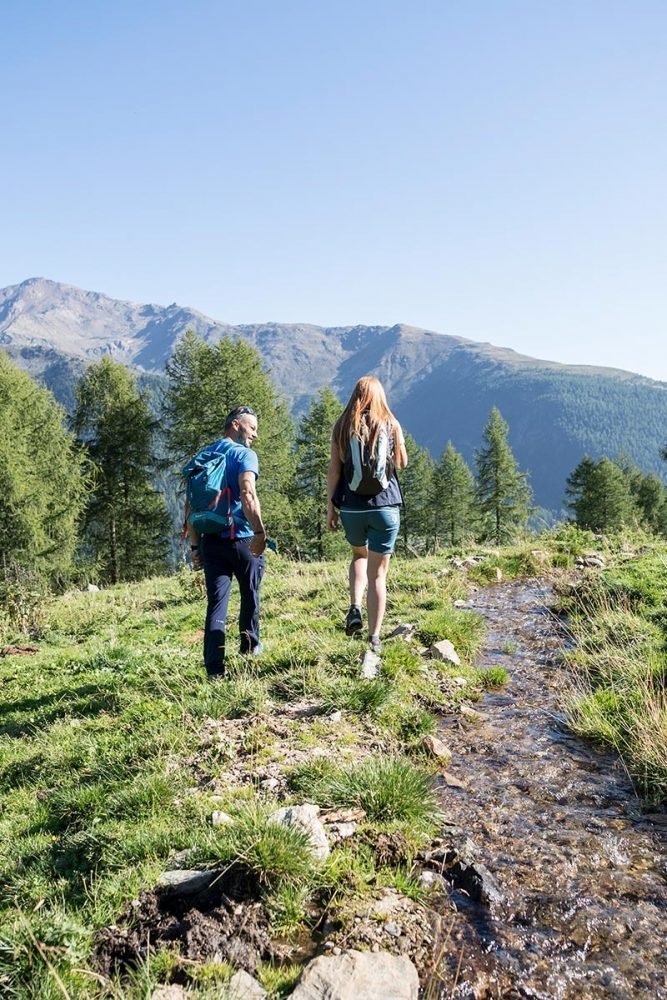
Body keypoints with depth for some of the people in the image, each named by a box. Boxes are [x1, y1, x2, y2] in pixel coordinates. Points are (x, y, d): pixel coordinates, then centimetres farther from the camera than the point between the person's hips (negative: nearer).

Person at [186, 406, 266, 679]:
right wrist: (260, 532, -25)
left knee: (216, 604, 2)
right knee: (250, 594, 19)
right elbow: (247, 494, -23)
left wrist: (195, 545, 15)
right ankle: (250, 646, 36)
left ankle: (214, 670, -4)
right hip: (242, 540, -4)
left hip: (211, 541, 5)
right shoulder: (244, 454, -5)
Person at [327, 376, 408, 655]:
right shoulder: (390, 424, 0)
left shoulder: (342, 426, 2)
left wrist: (330, 507, 5)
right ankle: (374, 638, 4)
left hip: (351, 507, 2)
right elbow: (402, 463, 11)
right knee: (378, 573, 4)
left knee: (359, 554, 27)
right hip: (384, 506, -1)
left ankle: (355, 608, 7)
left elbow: (333, 469, 0)